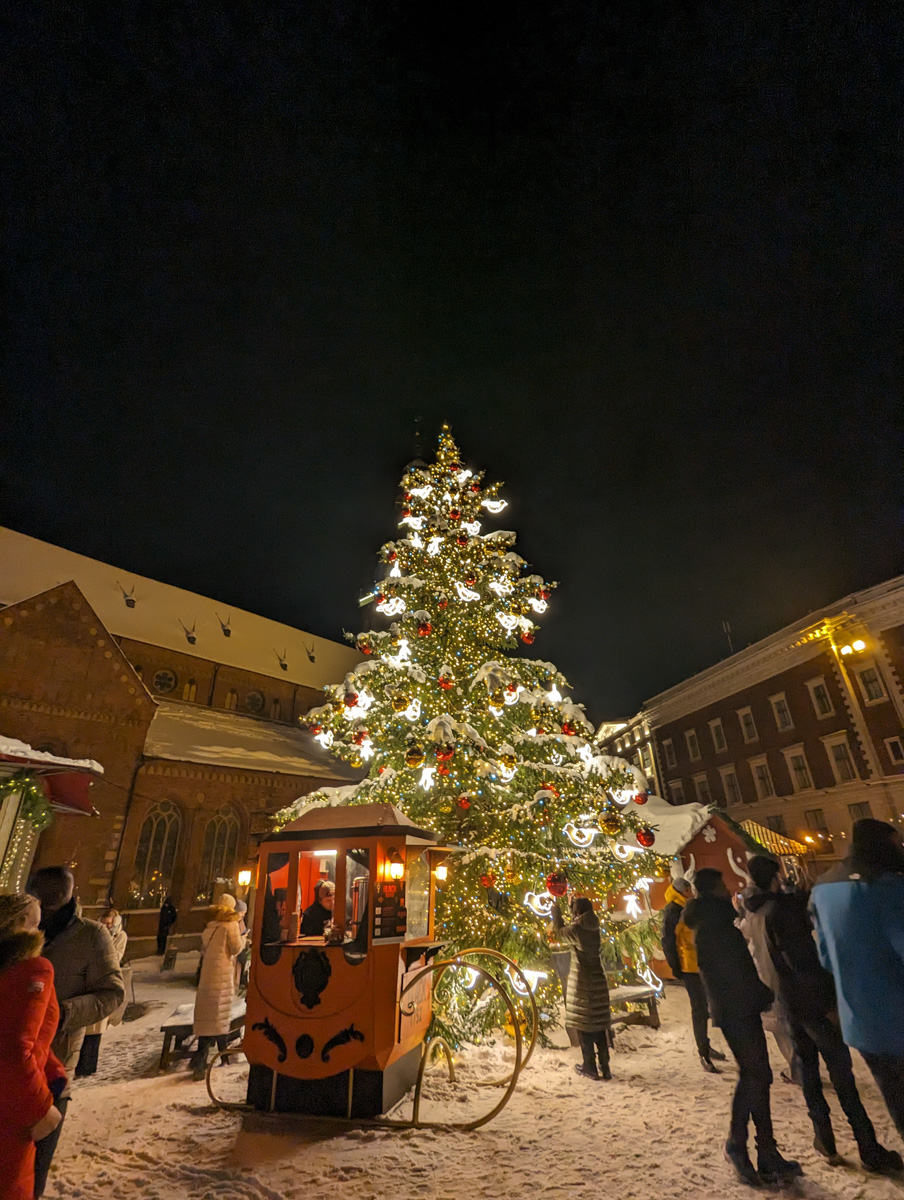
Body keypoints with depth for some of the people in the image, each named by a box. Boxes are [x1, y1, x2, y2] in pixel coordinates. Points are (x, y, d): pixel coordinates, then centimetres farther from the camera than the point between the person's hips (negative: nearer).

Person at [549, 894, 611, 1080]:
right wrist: (573, 906, 24)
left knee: (584, 1025, 8)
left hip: (581, 983, -6)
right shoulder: (594, 927, -2)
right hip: (598, 981, 6)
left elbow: (559, 934, -1)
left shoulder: (576, 929, -19)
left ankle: (590, 1068, 17)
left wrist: (556, 913, 9)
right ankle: (604, 1066, 23)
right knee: (600, 1024, 16)